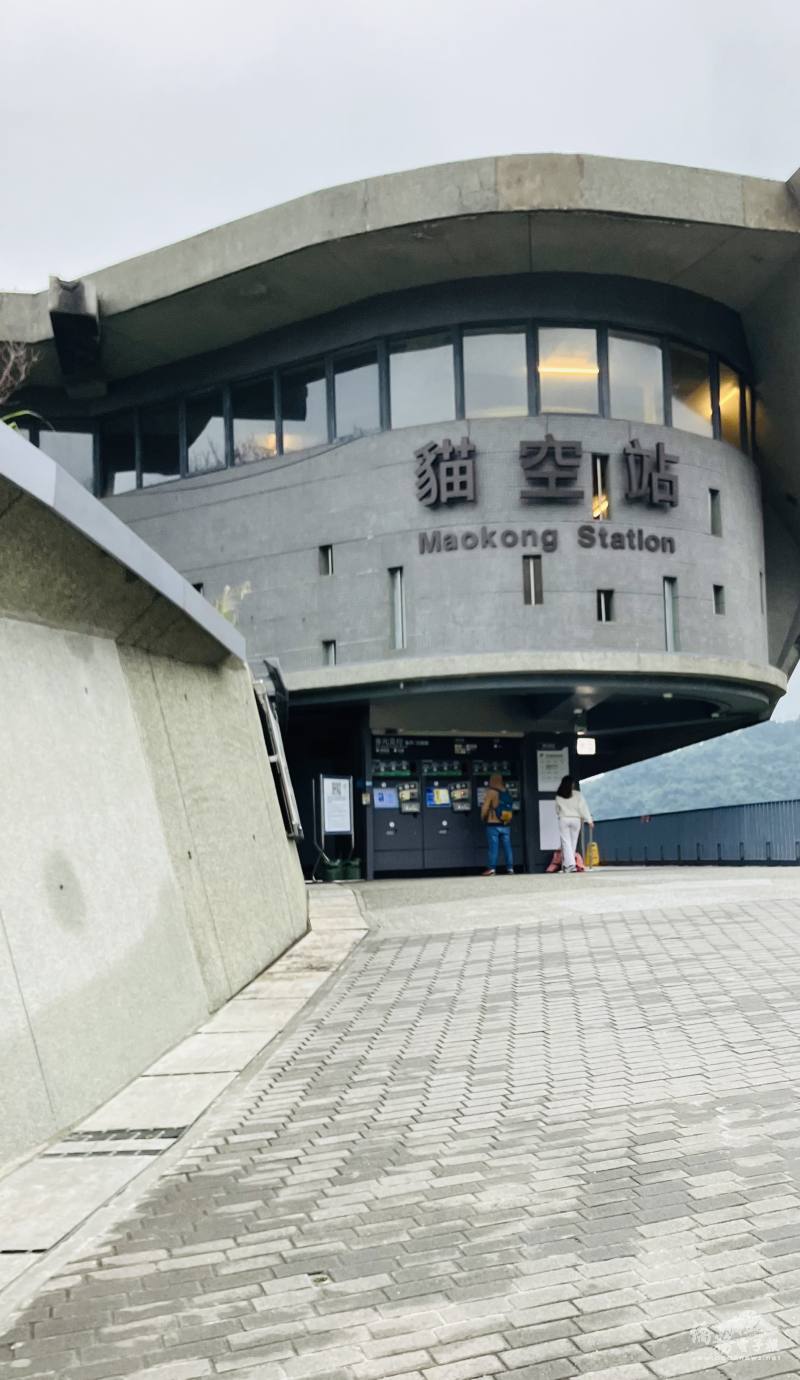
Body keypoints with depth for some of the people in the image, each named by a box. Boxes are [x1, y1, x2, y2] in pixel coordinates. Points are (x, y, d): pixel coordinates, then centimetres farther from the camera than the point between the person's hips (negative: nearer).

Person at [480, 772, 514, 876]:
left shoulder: (491, 792, -10)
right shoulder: (508, 793, 6)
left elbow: (485, 808, -10)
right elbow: (511, 808, 12)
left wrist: (483, 818, 7)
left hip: (493, 825, -5)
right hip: (506, 825, 5)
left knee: (493, 847, -3)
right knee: (507, 847, 7)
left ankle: (492, 869, -4)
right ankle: (510, 868, 9)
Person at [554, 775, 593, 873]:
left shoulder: (558, 796, 1)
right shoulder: (577, 794, -5)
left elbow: (557, 809, 10)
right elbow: (583, 807, -6)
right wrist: (589, 820, -3)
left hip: (563, 820, 0)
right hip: (575, 819, 0)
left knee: (566, 842, -1)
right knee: (573, 843, 10)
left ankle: (570, 864, -15)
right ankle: (566, 865, 12)